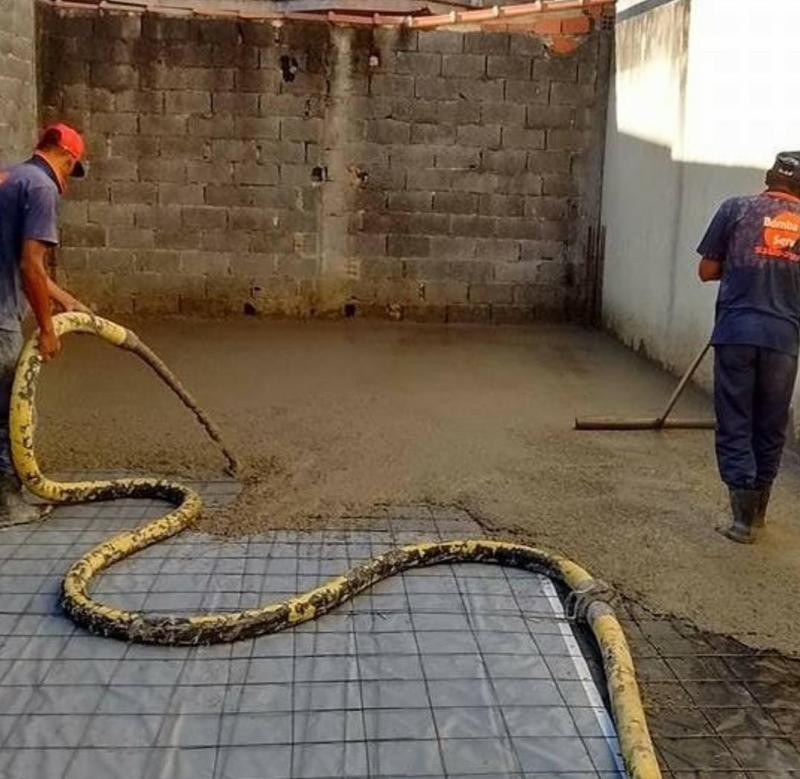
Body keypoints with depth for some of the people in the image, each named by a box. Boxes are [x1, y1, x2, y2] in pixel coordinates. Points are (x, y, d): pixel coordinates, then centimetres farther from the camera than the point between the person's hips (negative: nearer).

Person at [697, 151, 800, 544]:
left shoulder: (737, 208, 3)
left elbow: (707, 271, 5)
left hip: (736, 333, -2)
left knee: (735, 426, 5)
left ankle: (744, 518, 2)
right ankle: (757, 515, 24)